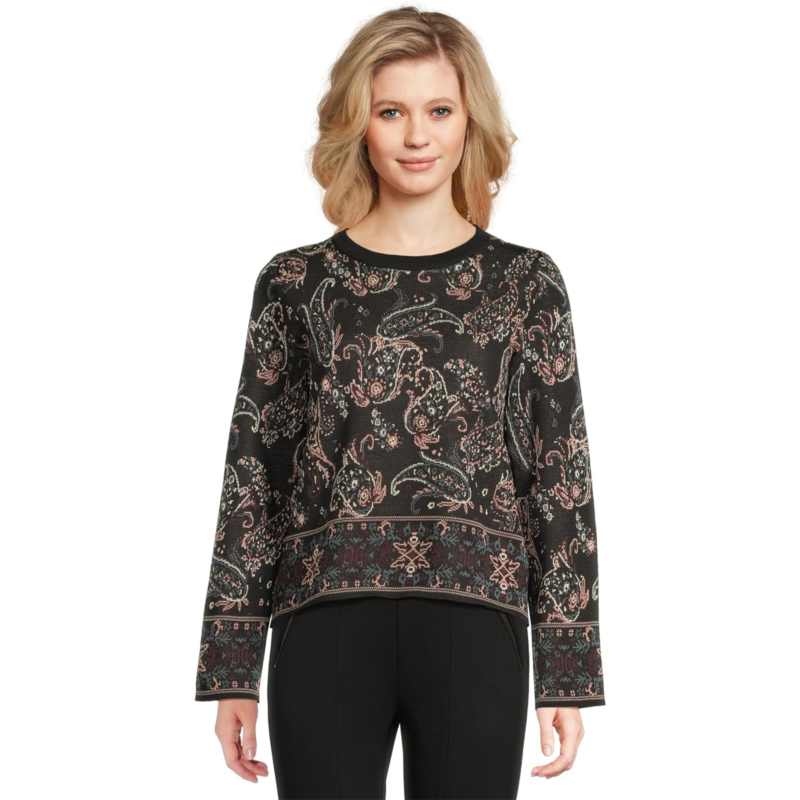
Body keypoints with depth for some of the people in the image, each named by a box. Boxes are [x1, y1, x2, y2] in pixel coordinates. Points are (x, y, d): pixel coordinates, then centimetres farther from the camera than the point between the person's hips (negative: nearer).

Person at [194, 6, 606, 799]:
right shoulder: (296, 283, 9)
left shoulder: (525, 283, 8)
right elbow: (253, 472, 8)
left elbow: (562, 478, 6)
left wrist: (568, 668, 2)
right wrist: (231, 668, 5)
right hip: (326, 619, 0)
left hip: (475, 623, 0)